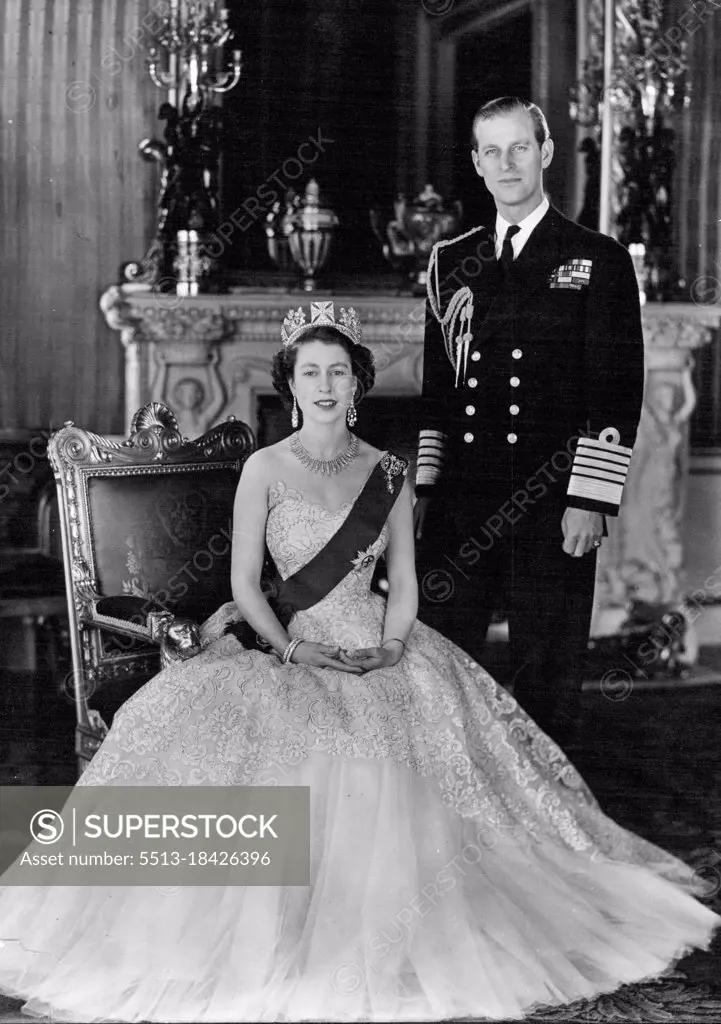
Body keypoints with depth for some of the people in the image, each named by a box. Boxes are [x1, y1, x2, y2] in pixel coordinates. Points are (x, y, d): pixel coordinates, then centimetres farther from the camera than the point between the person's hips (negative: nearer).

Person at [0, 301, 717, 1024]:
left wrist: (391, 646, -9)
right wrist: (290, 647, -14)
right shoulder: (265, 469, 2)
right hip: (289, 645, -2)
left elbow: (403, 583, 8)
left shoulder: (388, 474, 10)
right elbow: (244, 585, 0)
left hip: (375, 648, 2)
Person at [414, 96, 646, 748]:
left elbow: (618, 393, -4)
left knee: (548, 680, 4)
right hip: (459, 507, 4)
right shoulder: (451, 263, 15)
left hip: (553, 510, -3)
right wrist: (419, 488, 7)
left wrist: (589, 500, -11)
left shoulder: (599, 261, 2)